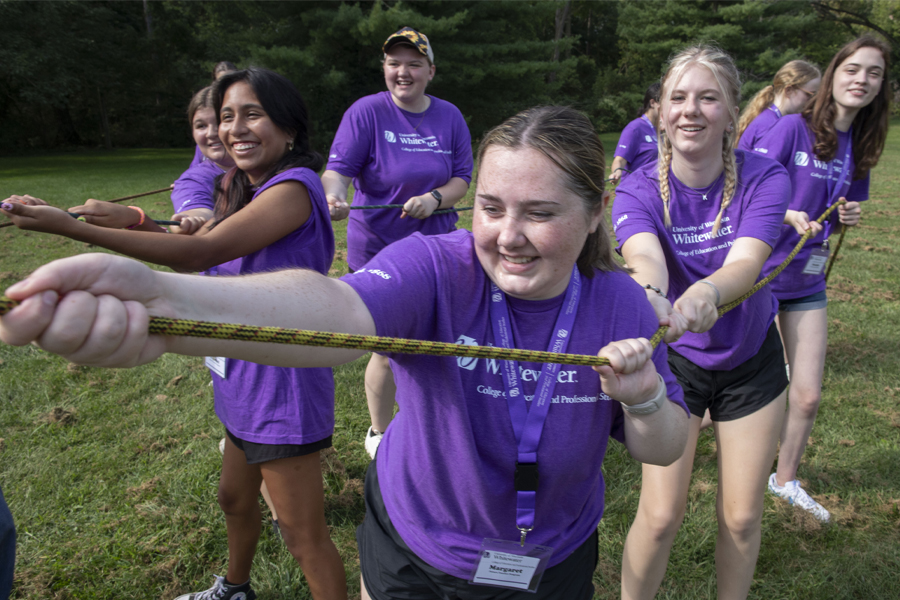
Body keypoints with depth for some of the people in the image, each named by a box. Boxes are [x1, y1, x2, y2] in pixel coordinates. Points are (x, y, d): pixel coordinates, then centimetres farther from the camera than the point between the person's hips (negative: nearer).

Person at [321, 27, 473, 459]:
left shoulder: (450, 117, 4)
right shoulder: (366, 112, -8)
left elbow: (462, 177, 4)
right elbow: (339, 169, -14)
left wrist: (435, 199, -17)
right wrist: (333, 197, -37)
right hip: (378, 251, -4)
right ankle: (379, 434, 27)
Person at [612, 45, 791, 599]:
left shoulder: (764, 178, -16)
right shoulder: (639, 190, -17)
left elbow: (745, 262, -34)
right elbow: (643, 256, -38)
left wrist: (705, 293, -58)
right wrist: (649, 297, -62)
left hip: (752, 358, 2)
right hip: (674, 357, -1)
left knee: (742, 516, 10)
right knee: (662, 514, -3)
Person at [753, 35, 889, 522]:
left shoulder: (860, 145, 6)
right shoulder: (794, 127, -13)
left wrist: (848, 216, -4)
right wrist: (787, 215, -34)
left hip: (807, 282, 6)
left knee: (808, 395, 8)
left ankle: (785, 479, 30)